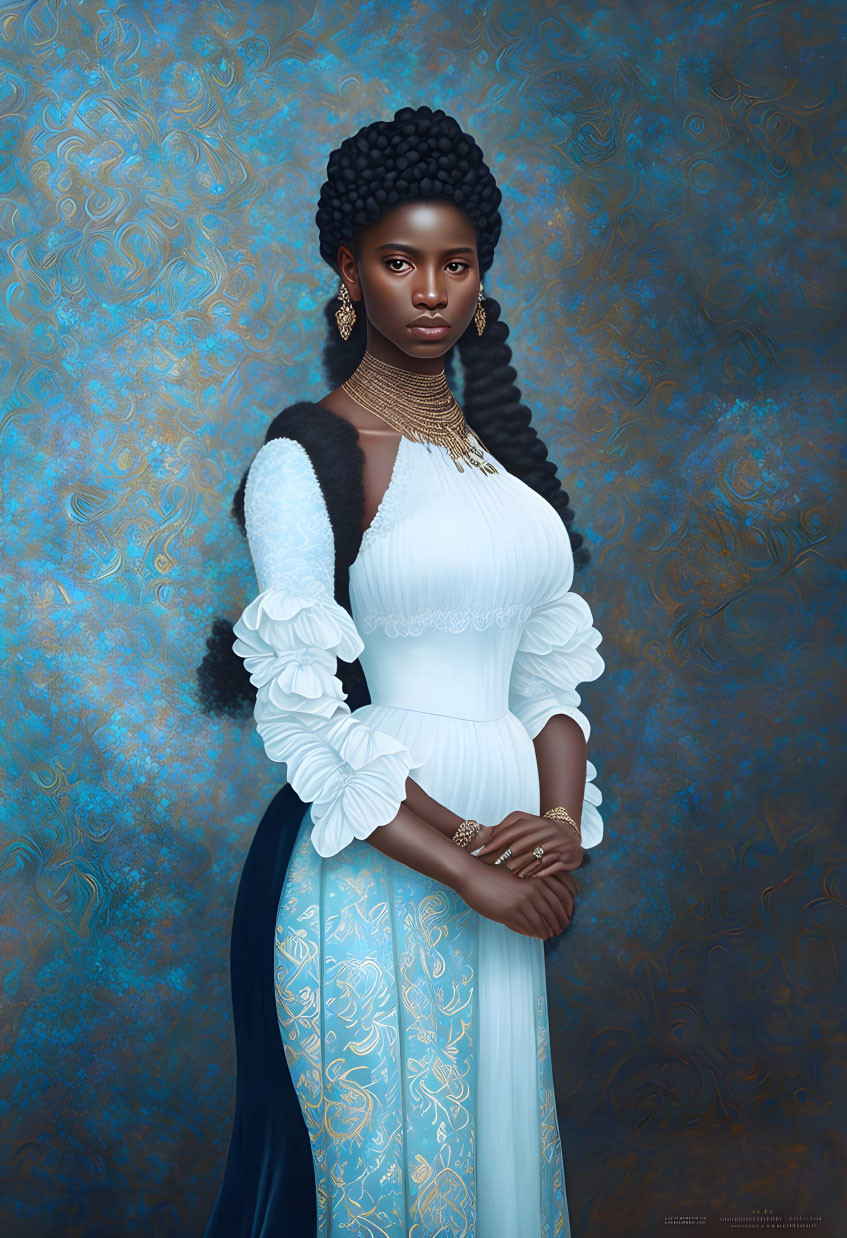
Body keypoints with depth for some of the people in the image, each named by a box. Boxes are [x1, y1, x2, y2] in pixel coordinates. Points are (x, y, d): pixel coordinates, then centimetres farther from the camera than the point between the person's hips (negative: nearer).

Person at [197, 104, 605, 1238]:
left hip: (508, 863, 6)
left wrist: (563, 824, -8)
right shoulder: (304, 457, -9)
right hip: (375, 874, -6)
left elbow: (551, 668, 9)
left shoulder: (501, 447, 11)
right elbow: (305, 718, -15)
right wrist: (469, 867, -15)